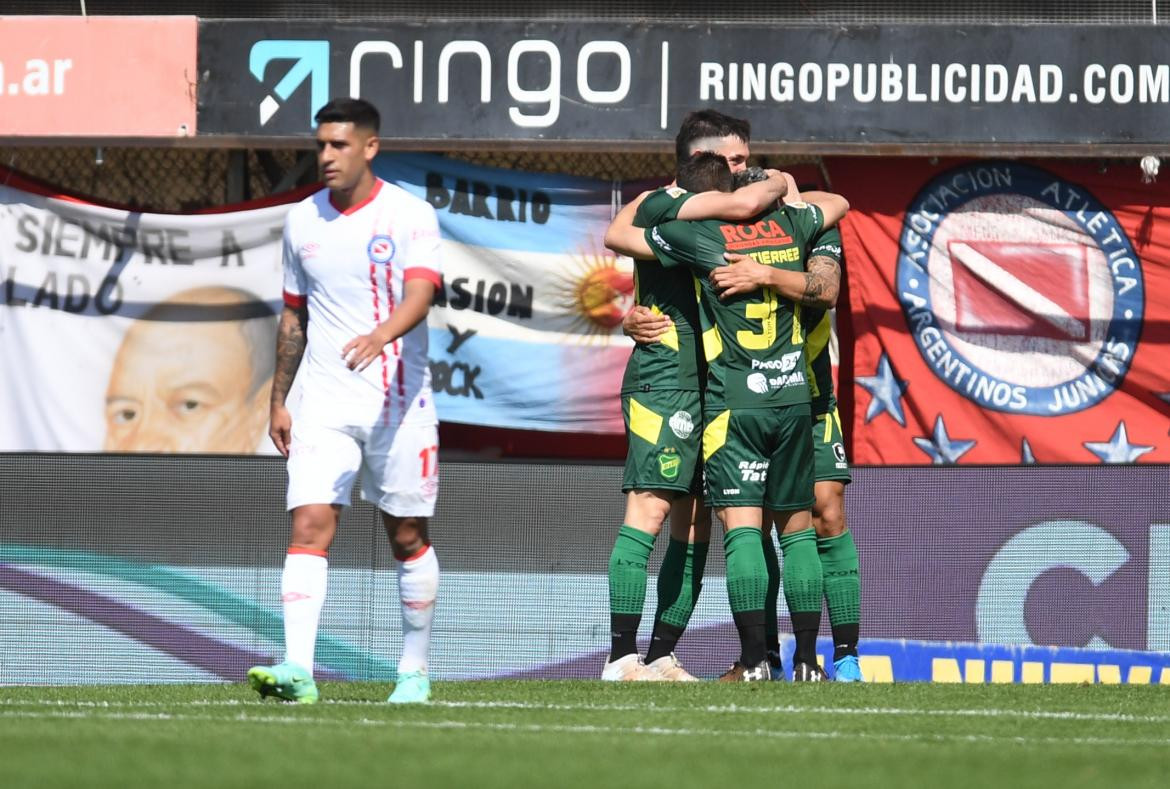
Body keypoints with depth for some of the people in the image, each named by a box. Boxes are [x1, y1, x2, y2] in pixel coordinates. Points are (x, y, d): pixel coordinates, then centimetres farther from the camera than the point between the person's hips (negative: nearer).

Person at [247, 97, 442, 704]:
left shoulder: (410, 216, -6)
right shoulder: (301, 221, 9)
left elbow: (421, 293, -21)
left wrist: (381, 334, -41)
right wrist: (278, 400, 17)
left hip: (398, 403, -3)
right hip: (323, 403, 3)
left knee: (408, 539, 6)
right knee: (309, 527, -13)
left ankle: (414, 671, 21)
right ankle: (297, 671, -22)